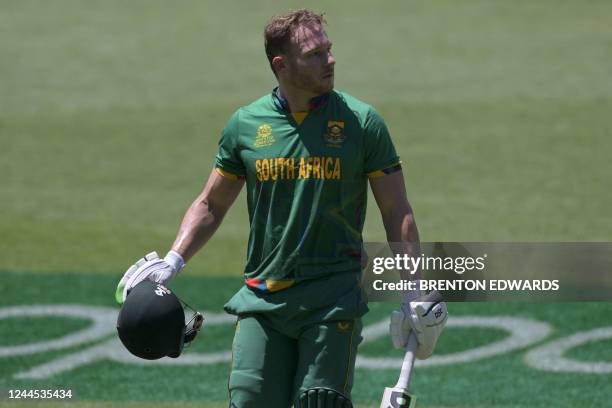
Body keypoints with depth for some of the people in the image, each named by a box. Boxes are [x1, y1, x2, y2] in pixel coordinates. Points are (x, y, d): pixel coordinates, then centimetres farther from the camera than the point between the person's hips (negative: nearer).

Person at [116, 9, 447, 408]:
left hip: (334, 300, -2)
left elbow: (397, 212, 2)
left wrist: (413, 294, -4)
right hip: (261, 297, 2)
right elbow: (211, 205, 16)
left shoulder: (362, 121, -1)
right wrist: (173, 261, 3)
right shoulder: (246, 124, 4)